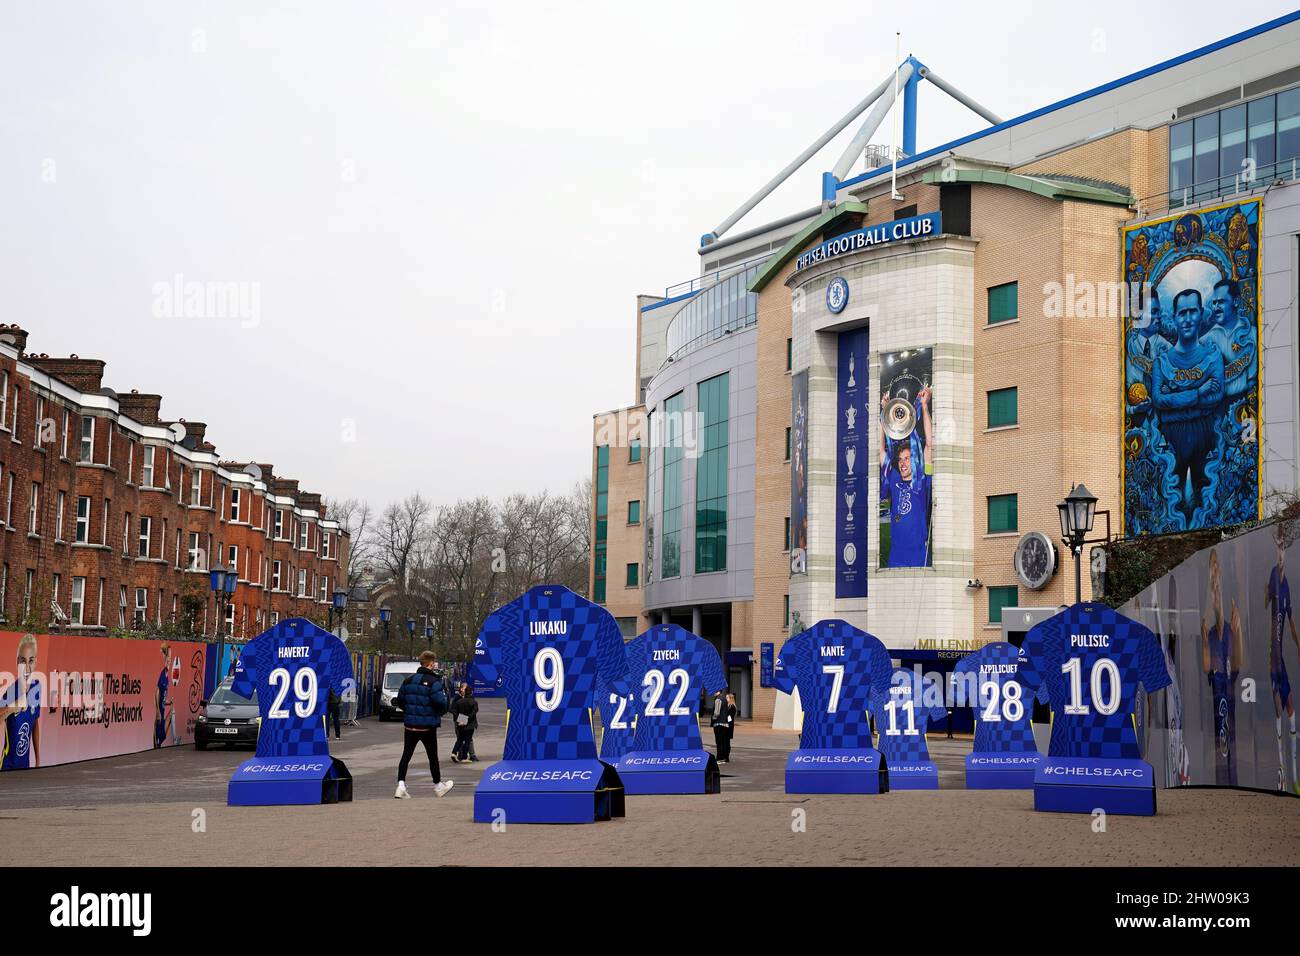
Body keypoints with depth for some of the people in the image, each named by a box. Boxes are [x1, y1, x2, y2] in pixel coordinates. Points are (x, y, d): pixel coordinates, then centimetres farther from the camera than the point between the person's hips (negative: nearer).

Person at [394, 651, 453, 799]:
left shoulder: (408, 680, 5)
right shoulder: (434, 682, -14)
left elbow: (400, 699, 10)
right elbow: (440, 702, -22)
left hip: (410, 724, 4)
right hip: (428, 726, -4)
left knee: (406, 755, 4)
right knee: (433, 756, 11)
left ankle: (401, 784, -11)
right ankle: (438, 785, 26)